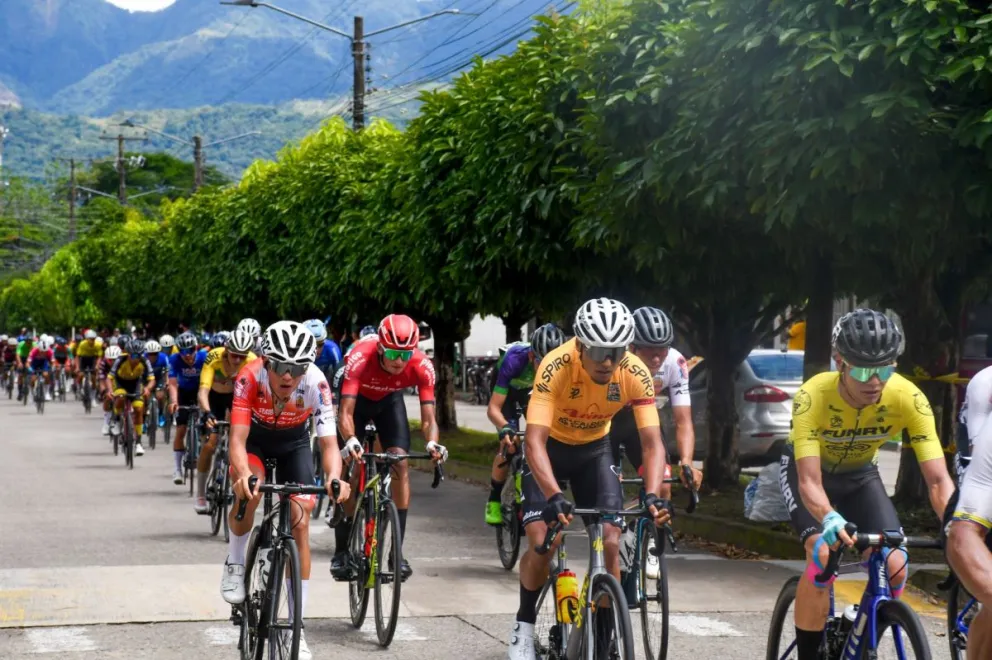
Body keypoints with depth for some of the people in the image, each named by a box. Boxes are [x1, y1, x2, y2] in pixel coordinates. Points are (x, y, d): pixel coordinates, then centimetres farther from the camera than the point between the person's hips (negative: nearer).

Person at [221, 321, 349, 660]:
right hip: (255, 436, -1)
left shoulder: (316, 383, -34)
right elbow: (237, 439, -41)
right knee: (249, 491, -32)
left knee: (300, 523, -8)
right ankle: (235, 564, -2)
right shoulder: (251, 377, -37)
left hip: (294, 441, 1)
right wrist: (243, 475, -62)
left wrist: (334, 478, -56)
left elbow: (329, 443, -35)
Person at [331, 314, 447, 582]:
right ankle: (341, 551, 0)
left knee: (400, 464, -14)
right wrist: (350, 440, -62)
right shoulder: (360, 358, -40)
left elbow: (428, 417, -33)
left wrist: (432, 443, -54)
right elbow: (345, 412, -43)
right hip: (358, 398, -2)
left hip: (390, 401, 2)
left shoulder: (422, 365, -34)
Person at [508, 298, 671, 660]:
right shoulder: (556, 367, -36)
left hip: (594, 449, 2)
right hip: (549, 447, -2)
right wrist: (554, 496, -56)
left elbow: (652, 442, -28)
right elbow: (534, 440, -41)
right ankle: (524, 626, 9)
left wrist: (654, 494, -46)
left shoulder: (635, 374, -27)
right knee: (541, 544, -17)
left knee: (610, 544, -11)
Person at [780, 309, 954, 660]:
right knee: (823, 555, -28)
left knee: (895, 566, -15)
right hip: (809, 468, -3)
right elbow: (809, 481, -43)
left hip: (859, 474, 3)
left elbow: (938, 479, -33)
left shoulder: (908, 398, -31)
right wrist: (829, 518, -64)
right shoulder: (813, 396, -37)